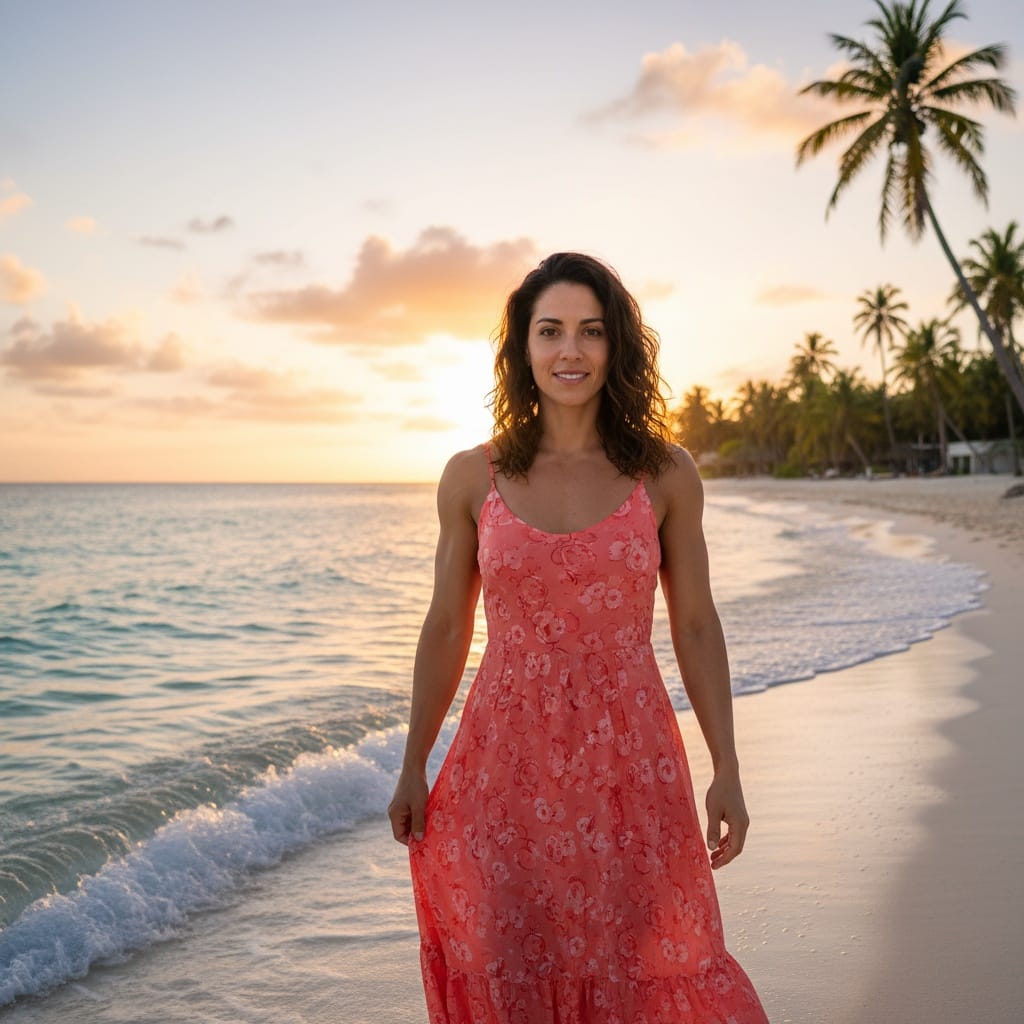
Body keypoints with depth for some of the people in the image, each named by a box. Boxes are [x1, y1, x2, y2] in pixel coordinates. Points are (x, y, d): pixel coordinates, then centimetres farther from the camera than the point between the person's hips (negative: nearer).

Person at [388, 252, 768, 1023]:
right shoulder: (472, 478, 0)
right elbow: (446, 629, 6)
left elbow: (696, 627, 3)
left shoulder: (666, 474, -1)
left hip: (631, 764, 0)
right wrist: (413, 766, 7)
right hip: (506, 764, 0)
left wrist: (727, 771, 1)